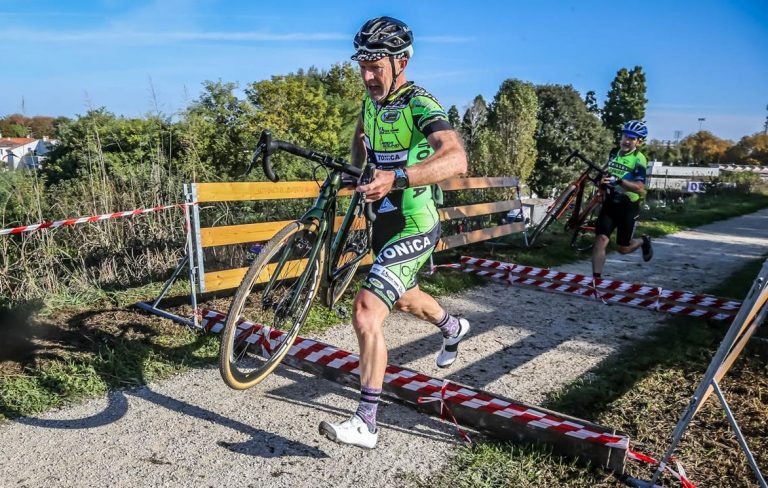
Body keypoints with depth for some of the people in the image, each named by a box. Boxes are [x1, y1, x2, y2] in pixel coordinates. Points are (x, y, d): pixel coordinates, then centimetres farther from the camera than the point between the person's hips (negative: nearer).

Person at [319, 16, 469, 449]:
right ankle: (453, 327, 59)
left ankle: (366, 425, -10)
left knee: (366, 312, -20)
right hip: (386, 220, 9)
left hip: (414, 227, -9)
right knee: (403, 299, 29)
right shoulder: (373, 97, 3)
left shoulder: (420, 105, -21)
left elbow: (456, 158, -40)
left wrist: (396, 177, -53)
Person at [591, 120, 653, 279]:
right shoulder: (614, 153, 5)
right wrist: (603, 180, 5)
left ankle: (643, 241, 41)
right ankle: (596, 278, -8)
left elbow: (640, 188, -27)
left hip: (628, 207, -4)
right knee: (600, 240, -11)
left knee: (623, 248, 8)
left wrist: (618, 180, -39)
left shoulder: (639, 159, -14)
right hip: (610, 203, 4)